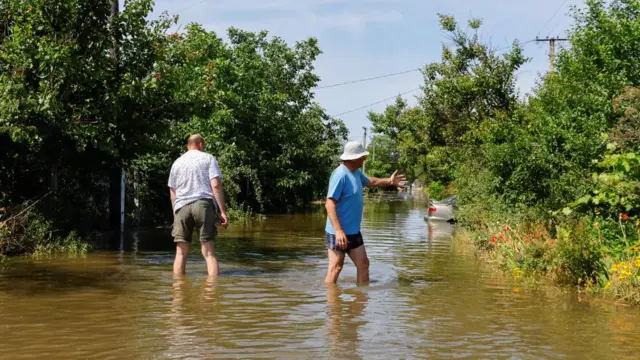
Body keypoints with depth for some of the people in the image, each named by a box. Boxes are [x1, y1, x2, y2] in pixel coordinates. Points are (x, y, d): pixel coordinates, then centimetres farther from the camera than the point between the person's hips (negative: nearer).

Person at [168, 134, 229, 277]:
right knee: (208, 252, -4)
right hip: (203, 205, -3)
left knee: (181, 253, 5)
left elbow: (172, 192, 17)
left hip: (181, 206, 3)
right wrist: (223, 211, -5)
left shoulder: (177, 162, 19)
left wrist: (175, 214, 22)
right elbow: (216, 185, -4)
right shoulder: (208, 158, 8)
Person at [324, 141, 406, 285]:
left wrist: (389, 181, 34)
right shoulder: (340, 175, -19)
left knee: (363, 264, 11)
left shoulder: (356, 172, 11)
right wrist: (338, 230, -30)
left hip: (353, 231, 10)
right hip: (339, 232, -9)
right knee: (335, 269, -4)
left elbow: (369, 181, 36)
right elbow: (330, 204, -24)